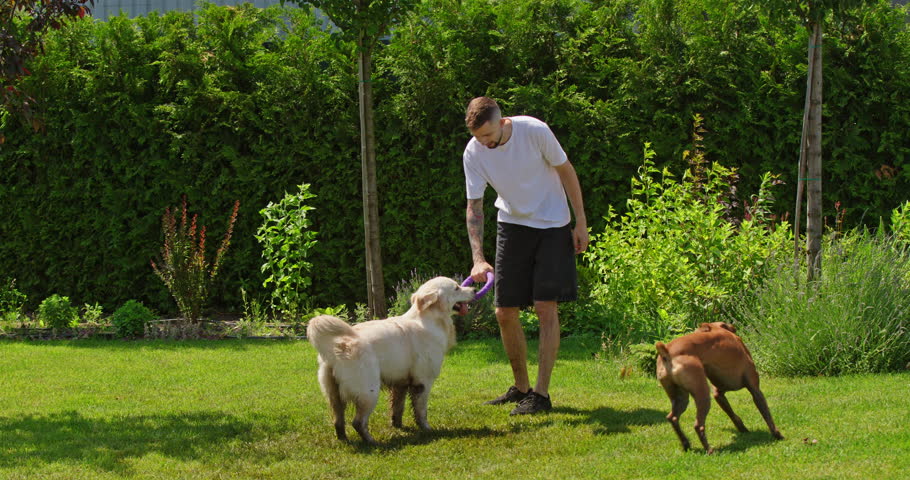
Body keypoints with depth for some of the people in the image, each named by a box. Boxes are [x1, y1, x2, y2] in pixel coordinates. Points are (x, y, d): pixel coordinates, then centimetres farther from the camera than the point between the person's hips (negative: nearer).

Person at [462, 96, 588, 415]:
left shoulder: (535, 132, -22)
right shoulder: (473, 153, -14)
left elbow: (566, 171, -7)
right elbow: (474, 206, -11)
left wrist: (581, 222, -6)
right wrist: (478, 259, -22)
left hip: (552, 225, -4)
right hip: (512, 224, 4)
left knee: (545, 307, -11)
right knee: (504, 312, 2)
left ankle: (541, 393, -8)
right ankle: (521, 387, 18)